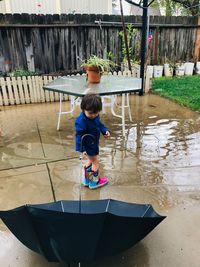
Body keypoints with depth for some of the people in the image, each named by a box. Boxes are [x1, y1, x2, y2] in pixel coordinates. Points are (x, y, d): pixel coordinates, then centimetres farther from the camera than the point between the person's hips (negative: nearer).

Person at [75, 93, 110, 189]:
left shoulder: (95, 116, -6)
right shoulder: (81, 121, -31)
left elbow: (99, 124, 13)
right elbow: (79, 135, -28)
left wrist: (105, 131, -3)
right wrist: (81, 149, -29)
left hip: (93, 144, 9)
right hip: (88, 146, -9)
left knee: (90, 160, 24)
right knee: (95, 161, 7)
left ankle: (87, 179, 43)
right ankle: (94, 181, 27)